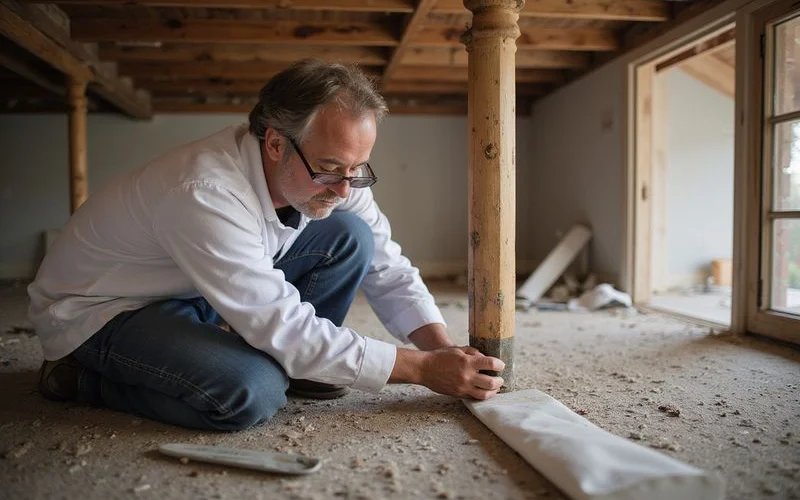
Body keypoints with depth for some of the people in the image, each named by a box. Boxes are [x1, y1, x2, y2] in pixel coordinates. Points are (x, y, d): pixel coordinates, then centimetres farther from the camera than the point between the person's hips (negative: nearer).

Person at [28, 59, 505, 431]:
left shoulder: (331, 172, -14)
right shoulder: (205, 193, -36)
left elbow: (388, 270, -8)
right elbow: (286, 330, -34)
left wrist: (446, 349, -22)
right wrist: (423, 368, -31)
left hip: (195, 298, 6)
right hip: (100, 309, -6)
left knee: (351, 237, -11)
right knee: (253, 393, -34)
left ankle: (279, 362, 1)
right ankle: (82, 374, -7)